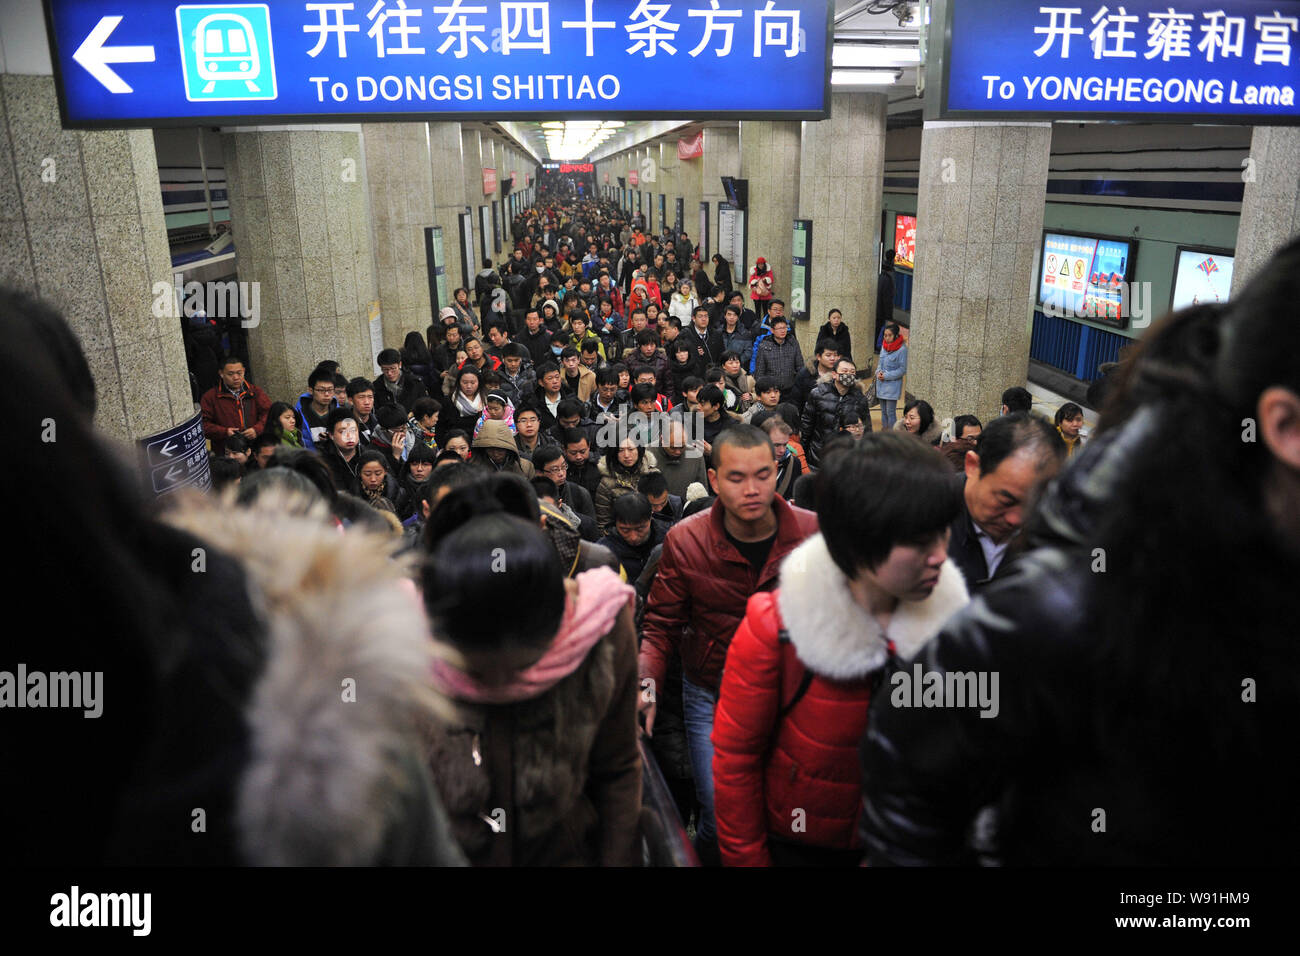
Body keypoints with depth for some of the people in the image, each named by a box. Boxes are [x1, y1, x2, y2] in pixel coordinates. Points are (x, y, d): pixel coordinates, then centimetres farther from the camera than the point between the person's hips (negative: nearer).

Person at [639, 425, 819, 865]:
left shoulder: (813, 532, -13)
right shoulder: (684, 540, -12)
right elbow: (661, 625, -3)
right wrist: (646, 681, -21)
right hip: (710, 695, 0)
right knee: (720, 819, 1)